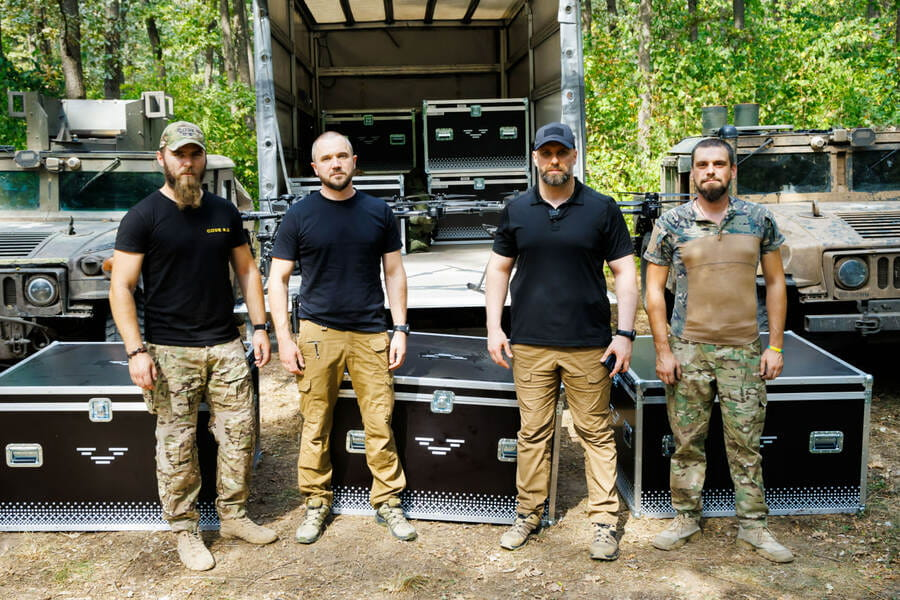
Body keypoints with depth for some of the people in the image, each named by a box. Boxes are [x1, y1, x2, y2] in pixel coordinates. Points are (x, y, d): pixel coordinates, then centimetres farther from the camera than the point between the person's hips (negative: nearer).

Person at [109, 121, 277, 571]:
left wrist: (259, 327, 8)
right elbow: (121, 287, -7)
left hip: (226, 345, 4)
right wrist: (136, 351, -15)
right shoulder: (144, 217, -4)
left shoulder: (224, 212, 9)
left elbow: (246, 271, 16)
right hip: (170, 351, -4)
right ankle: (185, 530, 18)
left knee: (239, 433, 7)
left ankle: (233, 515, 24)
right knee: (177, 444, 3)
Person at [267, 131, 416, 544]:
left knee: (380, 423, 3)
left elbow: (395, 273, 10)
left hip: (371, 333, 1)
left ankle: (388, 502, 17)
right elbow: (278, 279, 2)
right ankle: (316, 502, 22)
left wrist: (400, 330, 3)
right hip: (318, 333, -1)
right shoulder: (299, 215, 1)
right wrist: (283, 338, -5)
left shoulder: (379, 212, 6)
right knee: (315, 425, 6)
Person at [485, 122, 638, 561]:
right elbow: (499, 269, 11)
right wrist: (494, 327, 4)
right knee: (533, 433, 8)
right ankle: (528, 513, 22)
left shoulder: (602, 209, 2)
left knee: (596, 433, 5)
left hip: (588, 343, -1)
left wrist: (625, 333, -4)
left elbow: (624, 273, 3)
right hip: (529, 343, 1)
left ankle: (604, 521, 15)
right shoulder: (516, 210, 7)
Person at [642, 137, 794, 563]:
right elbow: (654, 290, 1)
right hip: (688, 350, -1)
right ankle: (685, 519, 23)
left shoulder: (759, 219, 4)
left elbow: (775, 283, 8)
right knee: (687, 441, 8)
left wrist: (775, 345, 2)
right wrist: (662, 350, -5)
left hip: (743, 350, 1)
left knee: (745, 443, 7)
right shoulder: (671, 224, -1)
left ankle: (753, 526, 21)